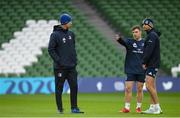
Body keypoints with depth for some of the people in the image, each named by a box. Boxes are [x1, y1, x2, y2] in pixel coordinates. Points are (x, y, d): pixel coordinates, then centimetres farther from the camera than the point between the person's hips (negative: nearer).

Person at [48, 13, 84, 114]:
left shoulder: (71, 34, 12)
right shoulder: (55, 35, -8)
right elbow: (51, 50, -10)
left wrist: (75, 60, 9)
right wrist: (58, 60, -15)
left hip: (71, 67, 6)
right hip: (60, 67, -6)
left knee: (74, 86, 0)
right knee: (59, 88, 1)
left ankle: (74, 108, 6)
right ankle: (60, 108, 7)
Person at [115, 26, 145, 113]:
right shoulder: (129, 42, 2)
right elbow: (123, 41, -20)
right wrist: (119, 39, -41)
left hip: (141, 71, 1)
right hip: (130, 70, -1)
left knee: (140, 89, 5)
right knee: (128, 88, -4)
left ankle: (138, 107, 16)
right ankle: (127, 107, 3)